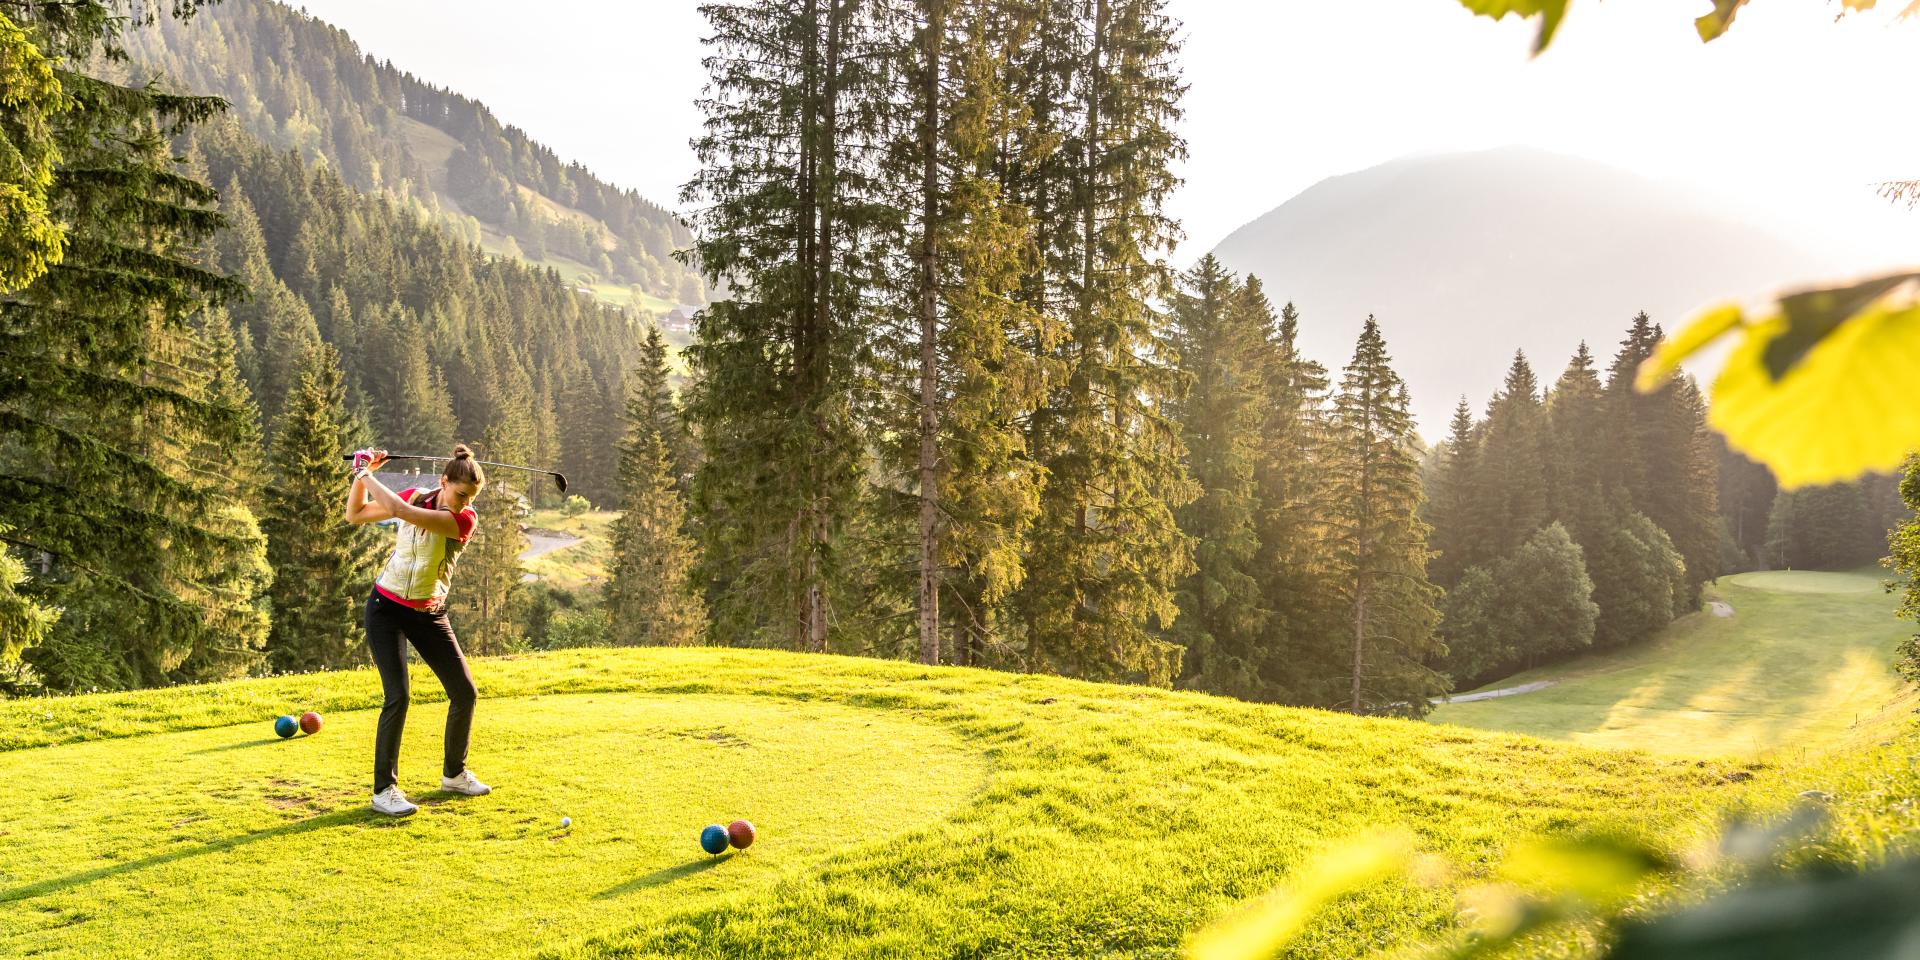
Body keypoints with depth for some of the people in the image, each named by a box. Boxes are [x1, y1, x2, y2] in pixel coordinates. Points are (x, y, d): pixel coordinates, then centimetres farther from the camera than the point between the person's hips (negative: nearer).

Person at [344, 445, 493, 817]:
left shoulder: (465, 520, -17)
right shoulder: (415, 496, -6)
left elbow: (399, 510, -29)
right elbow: (355, 515, 7)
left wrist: (365, 472, -19)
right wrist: (362, 474, -5)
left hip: (428, 614, 1)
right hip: (386, 608, -1)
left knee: (465, 693, 1)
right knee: (397, 696, -15)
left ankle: (454, 773, 24)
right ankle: (384, 789, -4)